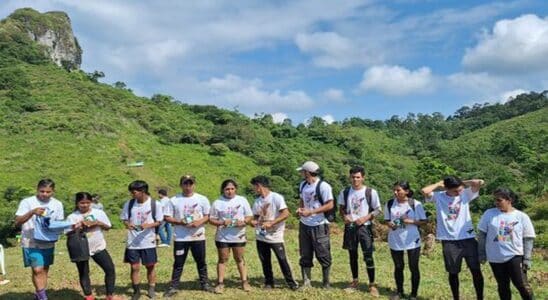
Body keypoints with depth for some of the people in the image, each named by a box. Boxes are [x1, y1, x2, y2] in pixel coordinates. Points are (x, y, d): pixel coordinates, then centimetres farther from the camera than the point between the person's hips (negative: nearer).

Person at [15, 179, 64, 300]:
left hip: (48, 242, 5)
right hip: (31, 243, -5)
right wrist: (32, 212, -28)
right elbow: (17, 222, -14)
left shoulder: (57, 204, 3)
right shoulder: (27, 202, -9)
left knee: (44, 270, 12)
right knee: (38, 270, -13)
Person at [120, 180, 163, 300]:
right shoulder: (129, 204, -2)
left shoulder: (154, 204, -9)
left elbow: (159, 222, -2)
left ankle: (151, 289, 26)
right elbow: (124, 219, 7)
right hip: (132, 242, 1)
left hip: (148, 241, -1)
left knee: (150, 266, 9)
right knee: (135, 267, 4)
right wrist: (128, 224, -16)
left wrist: (148, 225, -21)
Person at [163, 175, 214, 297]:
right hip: (180, 238, -1)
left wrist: (199, 222, -15)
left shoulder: (202, 199, 0)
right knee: (178, 263, 6)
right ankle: (173, 287, 13)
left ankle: (205, 284, 26)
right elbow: (167, 217, 0)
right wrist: (179, 222, -16)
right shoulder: (174, 200, -1)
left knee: (201, 262, 12)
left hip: (198, 236, 1)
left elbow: (208, 216, 4)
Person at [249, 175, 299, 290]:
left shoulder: (276, 197, -11)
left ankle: (291, 282, 10)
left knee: (282, 260, -2)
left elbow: (286, 214, -16)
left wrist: (271, 223, -21)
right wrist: (254, 222, -8)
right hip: (261, 236, 6)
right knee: (265, 261, 9)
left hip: (275, 236, -6)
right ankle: (269, 282, 22)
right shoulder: (257, 201, 9)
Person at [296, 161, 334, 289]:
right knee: (305, 255, 11)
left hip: (319, 226, -7)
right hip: (304, 225, 7)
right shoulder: (303, 185, 8)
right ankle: (306, 282, 19)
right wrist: (300, 209, -1)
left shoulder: (323, 186, -16)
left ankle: (326, 282, 17)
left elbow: (330, 205, -18)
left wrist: (310, 212, -21)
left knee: (323, 255, 3)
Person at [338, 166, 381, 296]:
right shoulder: (345, 192, 2)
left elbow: (377, 210, -2)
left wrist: (365, 218, -16)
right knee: (352, 256, 13)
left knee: (368, 257, -3)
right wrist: (344, 216, -8)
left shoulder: (371, 192, -7)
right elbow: (341, 208, 13)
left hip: (364, 227, -3)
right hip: (350, 227, 3)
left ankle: (372, 284, 8)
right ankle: (355, 281, 27)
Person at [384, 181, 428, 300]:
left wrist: (411, 221, -19)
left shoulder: (416, 204, -9)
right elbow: (387, 220, 9)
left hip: (412, 240, -2)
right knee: (398, 267, 14)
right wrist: (390, 224, -14)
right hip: (395, 241, 3)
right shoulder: (390, 204, -1)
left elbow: (424, 221, -5)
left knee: (414, 268, 6)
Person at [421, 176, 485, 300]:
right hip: (449, 240, -1)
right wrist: (439, 184, -7)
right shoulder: (438, 197, -3)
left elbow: (480, 182, -12)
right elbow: (424, 191, -20)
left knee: (476, 270, 5)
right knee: (453, 272, 11)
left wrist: (463, 183, -1)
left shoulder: (466, 194, 0)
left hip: (468, 238, 1)